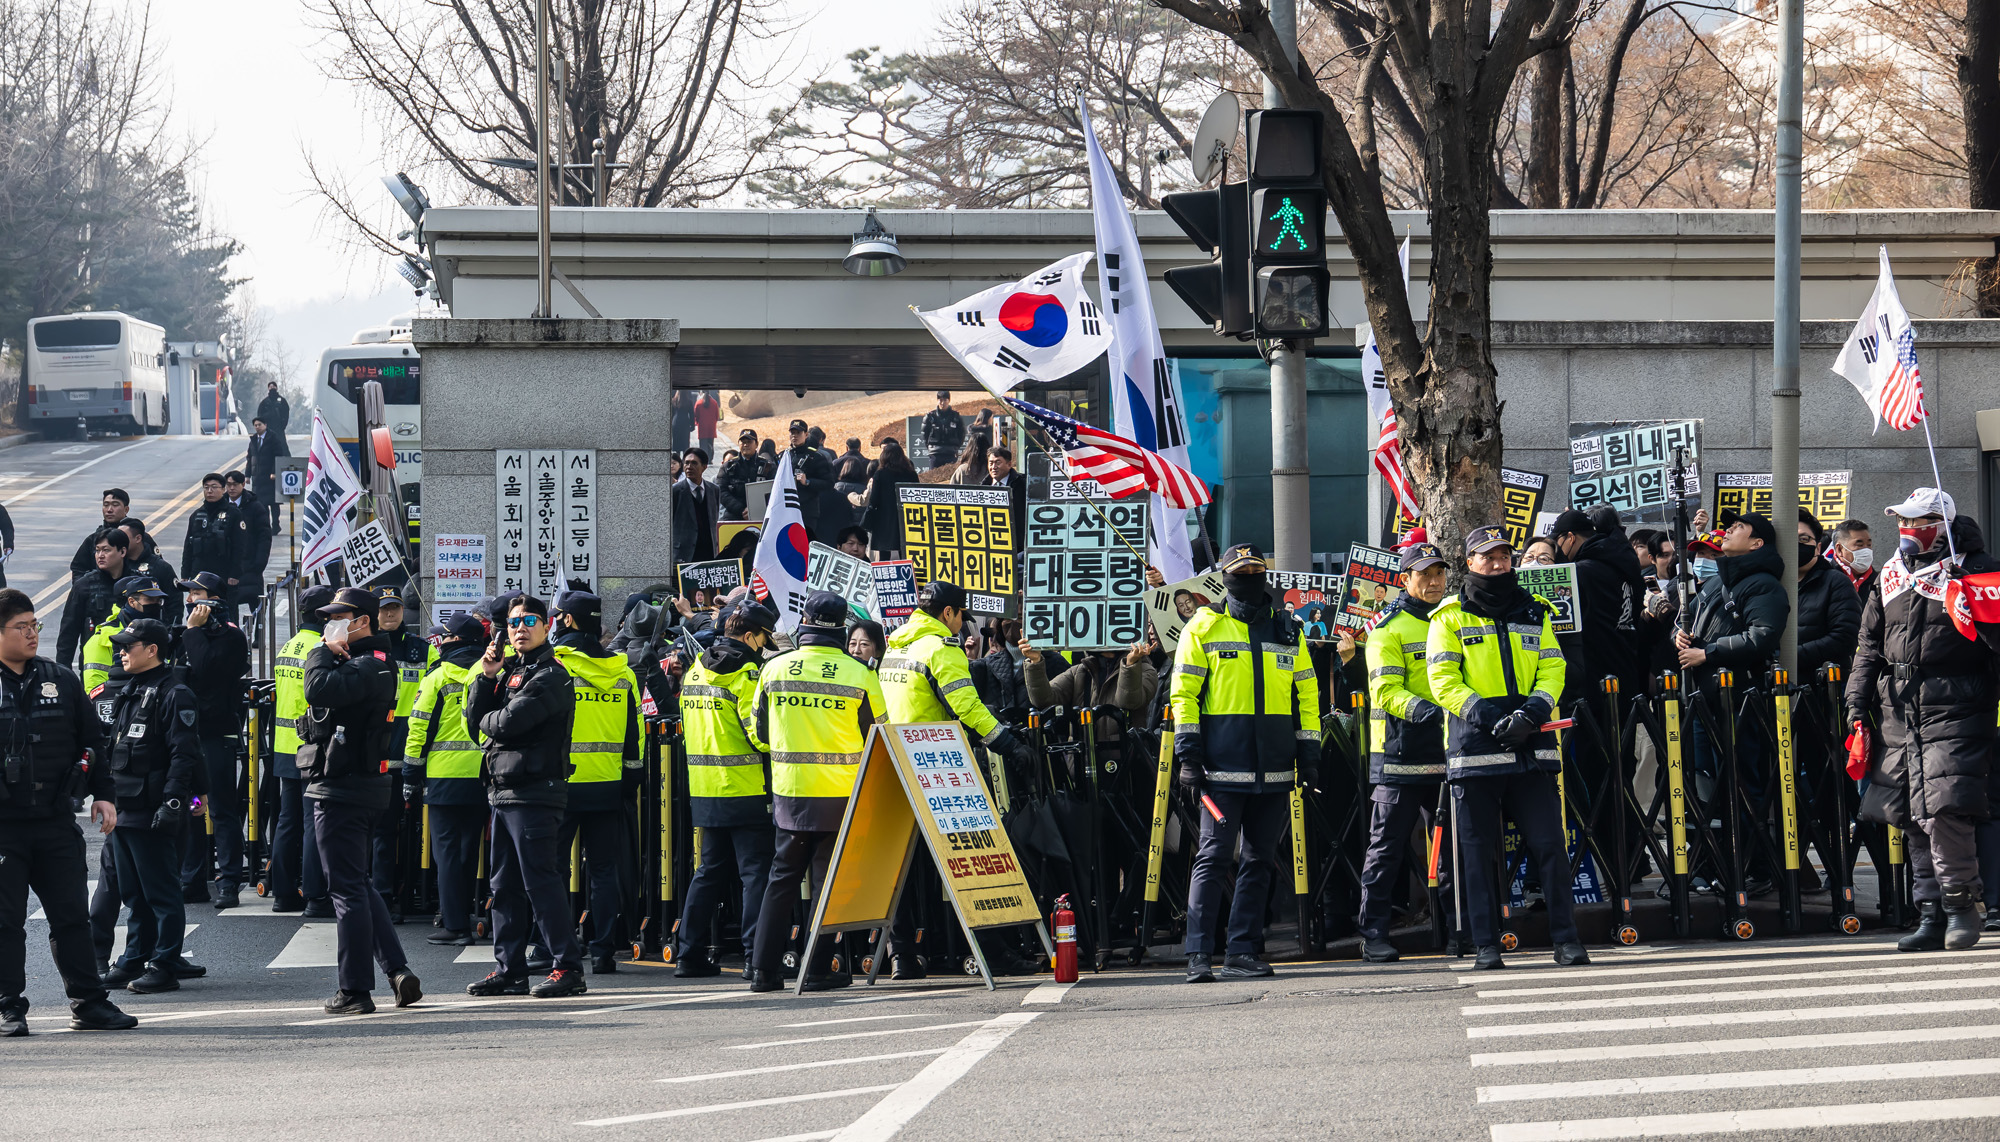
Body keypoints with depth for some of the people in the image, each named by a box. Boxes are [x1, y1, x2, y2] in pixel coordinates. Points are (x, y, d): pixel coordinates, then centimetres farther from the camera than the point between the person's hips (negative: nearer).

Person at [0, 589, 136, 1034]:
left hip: (57, 820, 3)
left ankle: (88, 1002, 14)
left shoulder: (62, 681, 9)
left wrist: (103, 794, 7)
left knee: (72, 916, 7)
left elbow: (92, 742, 15)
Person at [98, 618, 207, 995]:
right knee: (133, 893, 14)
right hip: (125, 811, 9)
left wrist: (172, 804, -22)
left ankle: (165, 966, 0)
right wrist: (108, 795, 19)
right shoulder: (128, 695, 17)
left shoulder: (173, 696, -11)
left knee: (161, 893, -4)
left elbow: (183, 755, -17)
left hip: (153, 814, -9)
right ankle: (135, 961, 21)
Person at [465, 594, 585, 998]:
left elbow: (509, 722, -20)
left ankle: (568, 968, -8)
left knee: (541, 881, -10)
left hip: (535, 790, -9)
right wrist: (486, 675, 0)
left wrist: (487, 720, 1)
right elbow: (475, 715, 11)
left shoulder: (551, 676, -9)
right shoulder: (511, 670, 18)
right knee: (505, 884, 11)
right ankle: (509, 969, 16)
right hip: (503, 791, 9)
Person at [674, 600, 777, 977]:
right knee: (756, 871, -3)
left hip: (705, 787, 8)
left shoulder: (695, 670, 11)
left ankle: (689, 953, 14)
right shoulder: (745, 674, -13)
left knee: (710, 871, 15)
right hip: (745, 789, -7)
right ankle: (756, 956, -7)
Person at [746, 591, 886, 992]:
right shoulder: (860, 676, -8)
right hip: (840, 794, -2)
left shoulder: (774, 669, -1)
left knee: (782, 877, 11)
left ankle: (764, 969, 8)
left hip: (788, 792, 2)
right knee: (829, 879, 6)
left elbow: (758, 735, 9)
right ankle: (818, 969, 5)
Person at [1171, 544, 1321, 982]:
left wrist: (1308, 753, 9)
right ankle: (1199, 954, -9)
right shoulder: (1204, 626, 4)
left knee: (1260, 860, 5)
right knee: (1213, 857, -9)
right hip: (1223, 765, -4)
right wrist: (1187, 750, -7)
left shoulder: (1287, 630, 14)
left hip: (1274, 767, 4)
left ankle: (1241, 951, 10)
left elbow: (1306, 694, 17)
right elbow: (1184, 692, 2)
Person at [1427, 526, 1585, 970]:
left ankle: (1566, 938, 2)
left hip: (1530, 748, 2)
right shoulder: (1450, 617, 5)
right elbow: (1443, 681, -3)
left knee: (1549, 843, -3)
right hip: (1474, 747, -2)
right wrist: (1487, 716, -16)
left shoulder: (1535, 612, 15)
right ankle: (1486, 946, 5)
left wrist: (1534, 711, -11)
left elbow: (1552, 670, 9)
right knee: (1478, 851, 0)